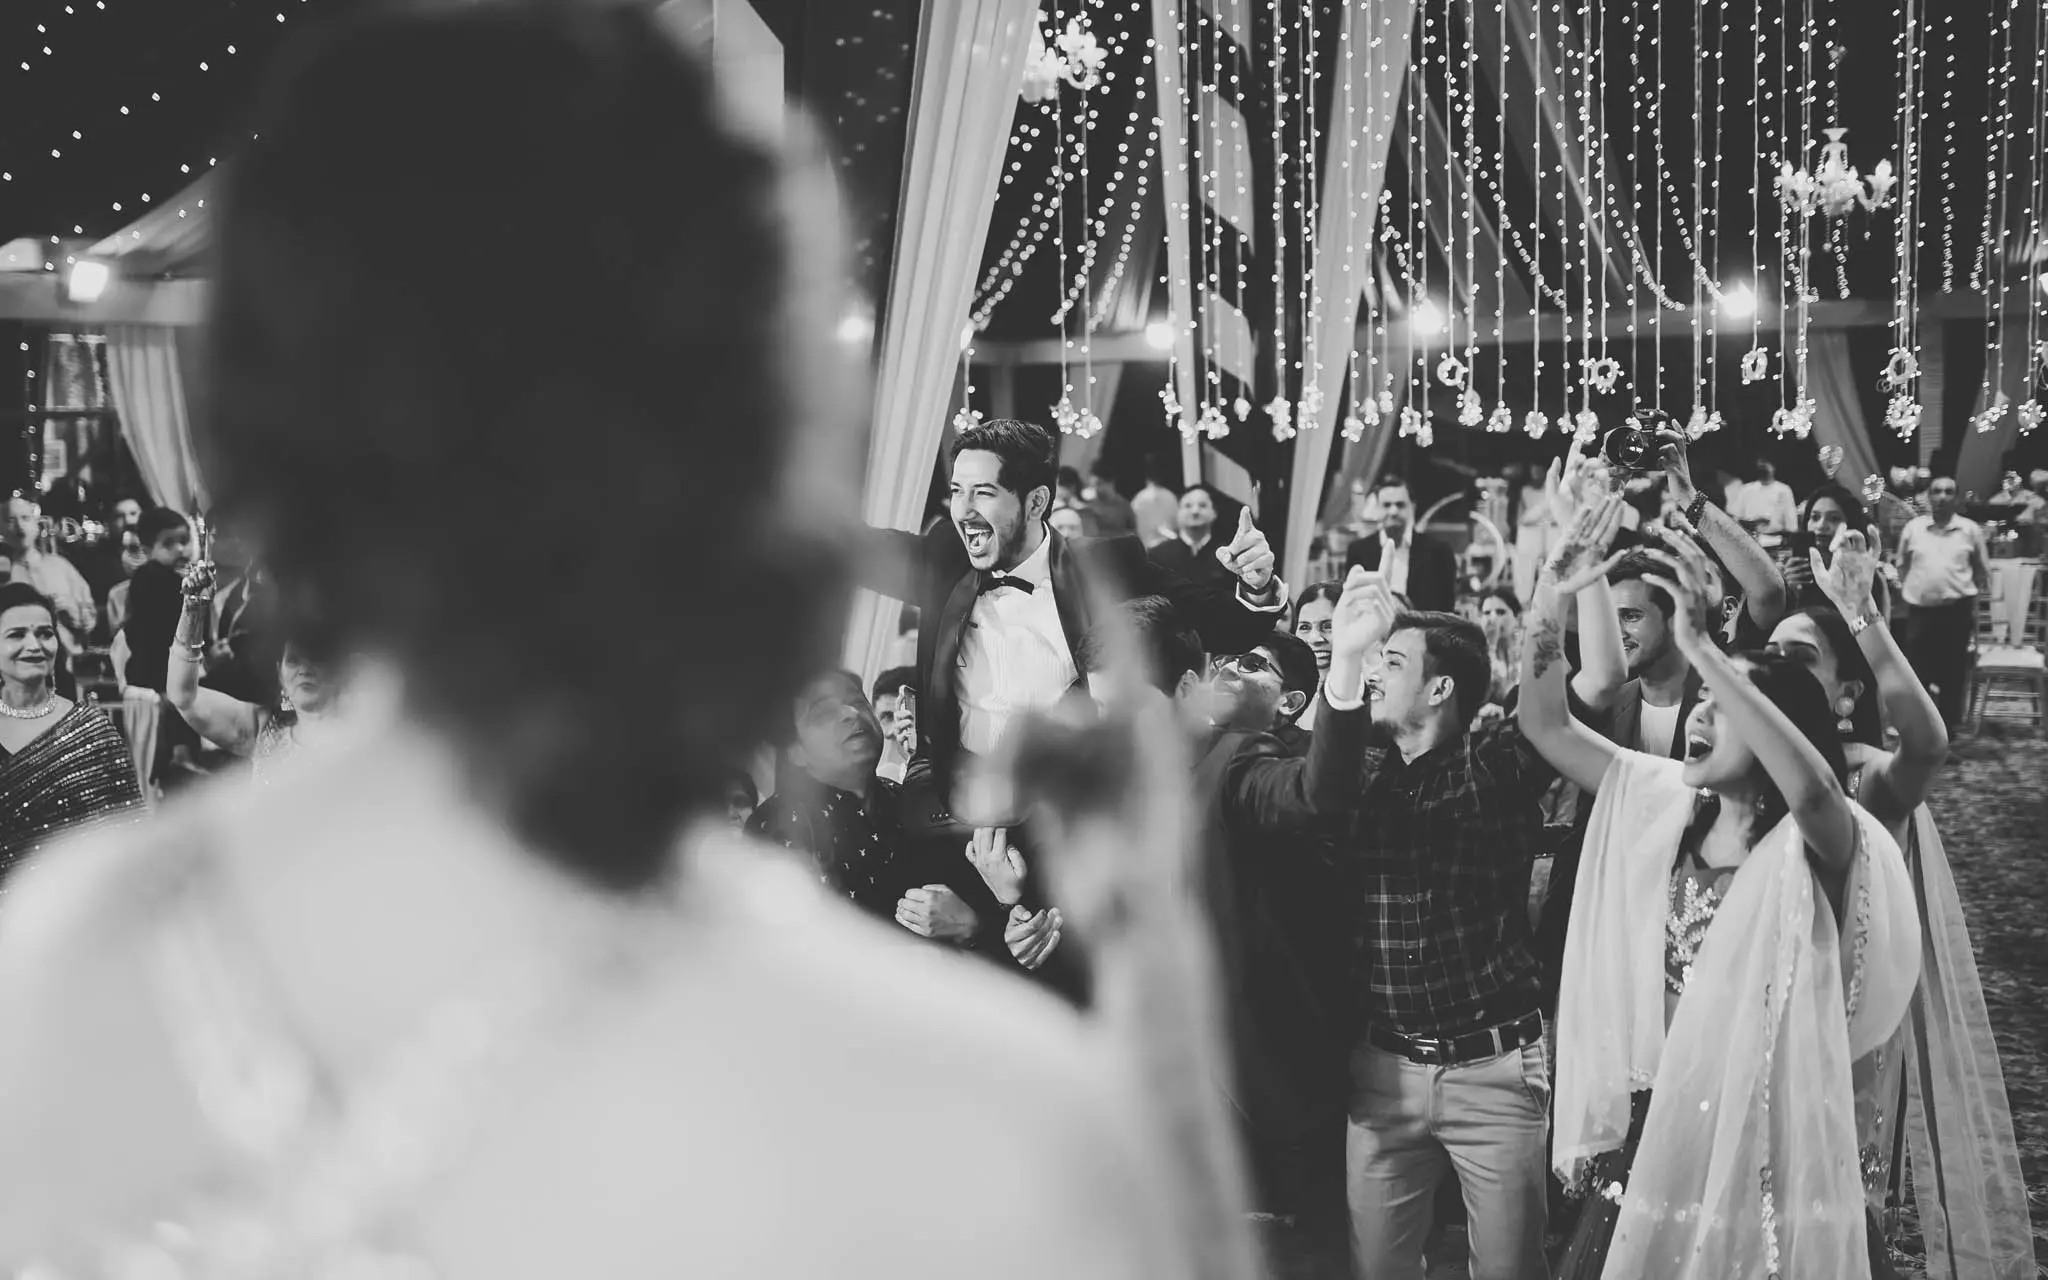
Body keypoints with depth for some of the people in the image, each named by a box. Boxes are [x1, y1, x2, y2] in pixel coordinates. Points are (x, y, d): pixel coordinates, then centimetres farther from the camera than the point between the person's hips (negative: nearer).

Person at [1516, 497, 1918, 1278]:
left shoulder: (1815, 845, -13)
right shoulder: (1660, 809, 4)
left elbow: (1814, 786, -37)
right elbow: (1543, 724, 1)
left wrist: (1700, 647, -40)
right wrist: (1552, 595, -14)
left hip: (1764, 1147, -5)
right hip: (1652, 1128, 5)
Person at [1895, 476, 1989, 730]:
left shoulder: (1970, 529, 2)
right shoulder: (1912, 528, 3)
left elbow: (1982, 569, 10)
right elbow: (1902, 566, 14)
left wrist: (1977, 601, 7)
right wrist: (1906, 591, 10)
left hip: (1957, 610, 0)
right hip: (1920, 609, 1)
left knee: (1952, 672, 6)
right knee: (1916, 670, 2)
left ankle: (1948, 725, 17)